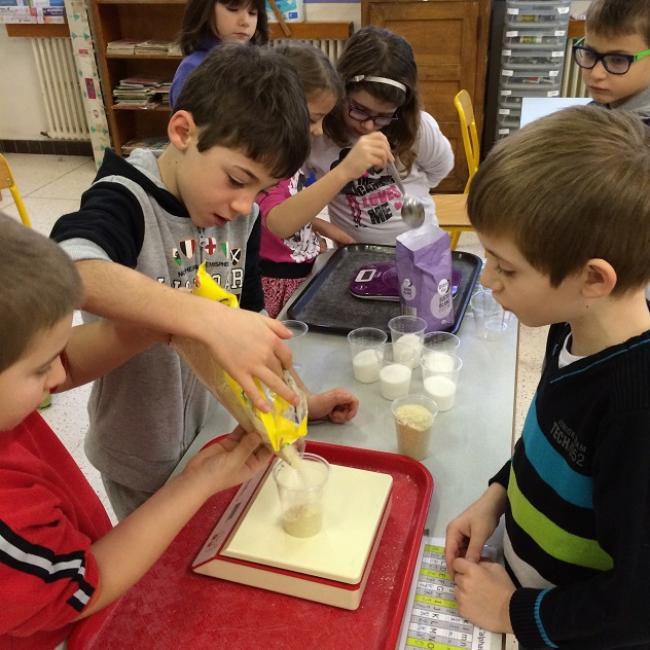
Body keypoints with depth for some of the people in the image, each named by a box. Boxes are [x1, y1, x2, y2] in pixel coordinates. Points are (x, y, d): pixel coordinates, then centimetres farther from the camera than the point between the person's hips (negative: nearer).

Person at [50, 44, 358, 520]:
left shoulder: (238, 214, -6)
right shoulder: (127, 202, -24)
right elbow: (68, 268, -48)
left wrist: (297, 400, 0)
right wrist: (209, 319, -57)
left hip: (216, 436, 5)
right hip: (146, 461, -5)